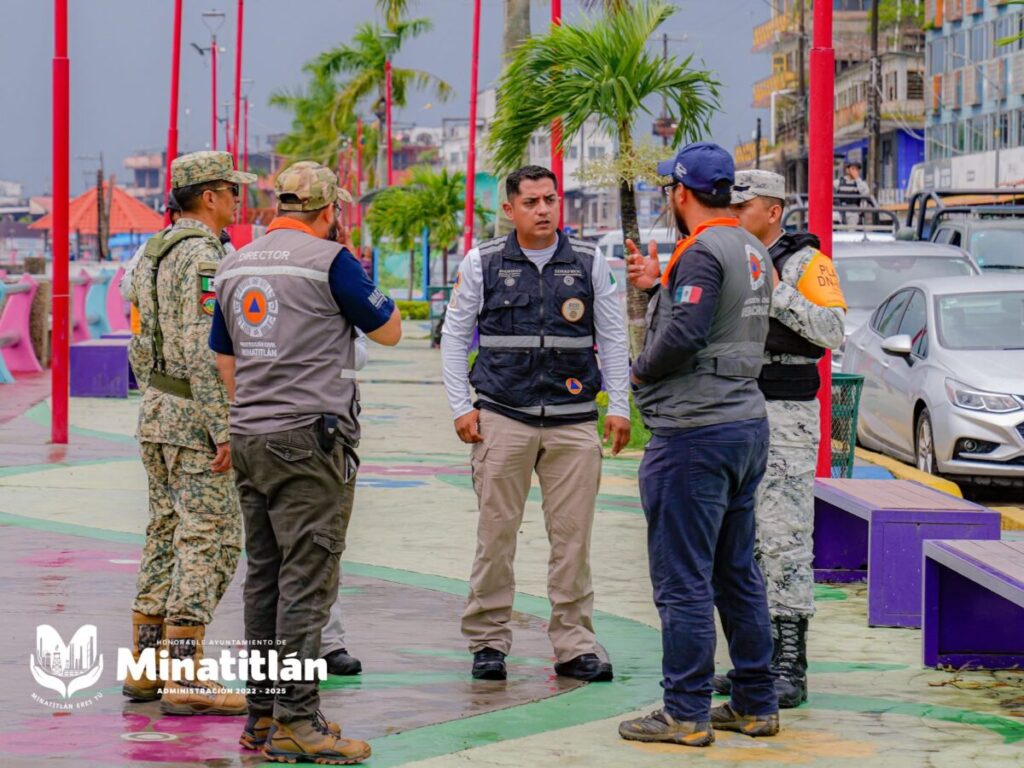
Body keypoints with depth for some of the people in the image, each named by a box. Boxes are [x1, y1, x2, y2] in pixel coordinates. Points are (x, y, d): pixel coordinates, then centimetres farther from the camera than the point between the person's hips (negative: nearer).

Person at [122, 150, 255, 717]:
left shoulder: (155, 253, 14)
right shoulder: (202, 257, -16)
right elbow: (202, 349, -23)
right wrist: (223, 430, -23)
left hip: (157, 411, 10)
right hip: (195, 418, -10)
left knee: (168, 536, 13)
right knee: (210, 541, -9)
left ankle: (146, 668, 16)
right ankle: (184, 680, -13)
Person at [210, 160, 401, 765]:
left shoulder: (236, 264, 13)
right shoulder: (329, 260, -9)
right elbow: (389, 330, 0)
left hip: (250, 439, 8)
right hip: (311, 438, -7)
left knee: (265, 577, 11)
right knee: (306, 580, -6)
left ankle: (263, 714, 15)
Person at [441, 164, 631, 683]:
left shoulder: (589, 265, 8)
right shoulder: (481, 264, 5)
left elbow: (613, 339, 13)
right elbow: (454, 337, 10)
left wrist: (618, 407, 5)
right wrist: (460, 407, 1)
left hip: (574, 421, 1)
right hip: (503, 418, -1)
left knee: (572, 536, 1)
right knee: (496, 532, 0)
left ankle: (574, 645, 8)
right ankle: (488, 642, 10)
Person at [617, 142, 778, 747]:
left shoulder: (702, 251, -15)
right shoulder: (752, 251, 14)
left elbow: (683, 334, -24)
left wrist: (640, 370, -6)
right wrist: (660, 283, 22)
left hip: (695, 431, -10)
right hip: (747, 420, 10)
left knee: (684, 579, -4)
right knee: (738, 573, 15)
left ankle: (687, 714, -2)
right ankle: (757, 704, 19)